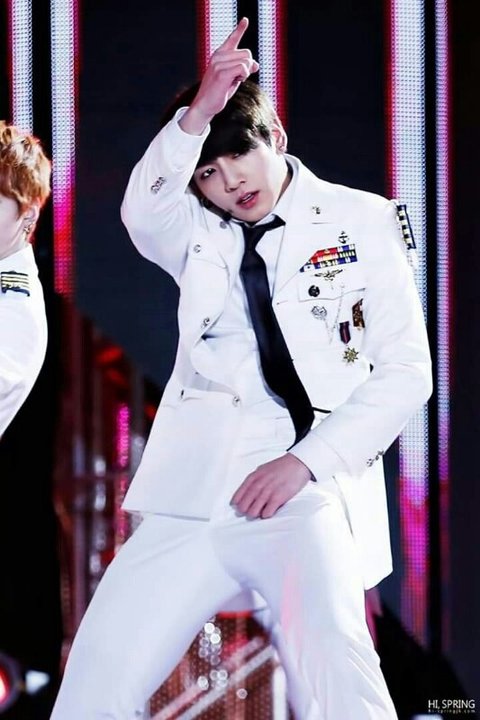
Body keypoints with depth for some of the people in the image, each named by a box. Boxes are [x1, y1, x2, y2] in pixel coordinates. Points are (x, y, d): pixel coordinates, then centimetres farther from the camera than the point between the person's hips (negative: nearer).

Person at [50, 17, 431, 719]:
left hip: (309, 483, -3)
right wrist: (195, 114, -24)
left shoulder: (362, 224, 7)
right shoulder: (198, 234, 16)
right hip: (196, 490, 4)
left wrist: (306, 460, -9)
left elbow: (407, 371, 3)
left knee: (329, 653, -27)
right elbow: (143, 214, -9)